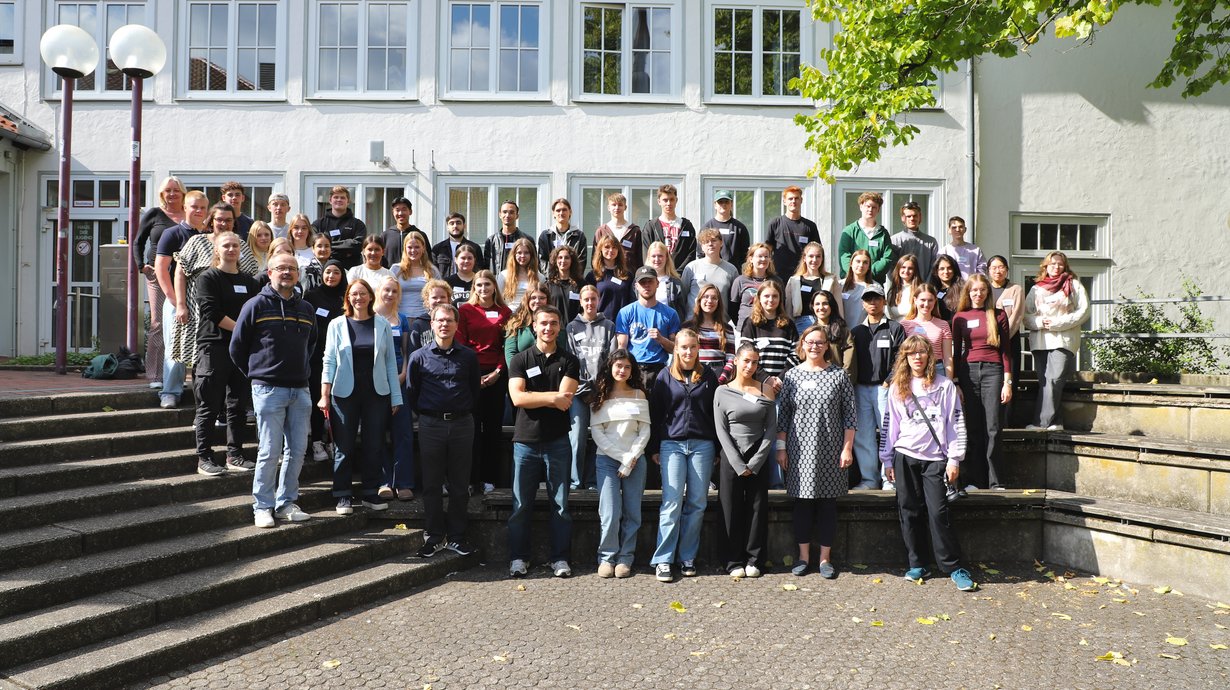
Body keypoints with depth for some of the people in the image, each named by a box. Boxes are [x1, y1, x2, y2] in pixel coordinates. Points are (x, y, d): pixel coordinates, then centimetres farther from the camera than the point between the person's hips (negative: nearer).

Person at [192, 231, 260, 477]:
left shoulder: (248, 281, 16)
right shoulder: (207, 278, 0)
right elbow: (212, 312, -12)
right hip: (213, 346, -5)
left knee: (238, 405, 7)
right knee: (209, 406, -2)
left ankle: (235, 455, 14)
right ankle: (204, 458, 4)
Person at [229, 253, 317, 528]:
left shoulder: (305, 309, 13)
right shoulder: (256, 305, -2)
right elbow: (237, 347, 2)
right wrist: (256, 375, 7)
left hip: (300, 390, 5)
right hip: (269, 389, -5)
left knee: (297, 450, 6)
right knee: (269, 451, -3)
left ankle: (285, 503, 18)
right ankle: (262, 506, 9)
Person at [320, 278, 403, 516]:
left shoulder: (382, 325, 5)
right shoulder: (337, 325, 3)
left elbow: (390, 362, 7)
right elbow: (330, 360, 1)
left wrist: (395, 396, 4)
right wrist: (325, 395, -6)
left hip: (376, 394, 1)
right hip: (345, 394, -1)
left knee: (374, 446, 5)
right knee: (344, 447, 3)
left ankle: (370, 493, 17)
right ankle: (343, 496, 13)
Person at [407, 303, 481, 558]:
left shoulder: (468, 356, 5)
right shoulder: (419, 356, 2)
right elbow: (411, 393, 9)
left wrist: (466, 411, 9)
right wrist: (425, 412, 7)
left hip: (462, 425, 1)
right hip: (431, 425, -1)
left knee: (459, 484, 6)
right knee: (432, 484, 5)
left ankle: (456, 536, 16)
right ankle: (434, 536, 14)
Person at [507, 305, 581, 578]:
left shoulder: (569, 361, 5)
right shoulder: (520, 361, 5)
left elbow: (565, 399, -9)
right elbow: (517, 398, -10)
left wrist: (533, 397, -10)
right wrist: (552, 397, -13)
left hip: (557, 441, 0)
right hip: (525, 441, 0)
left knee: (560, 504, 5)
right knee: (521, 505, 5)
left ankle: (560, 558, 15)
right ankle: (518, 558, 16)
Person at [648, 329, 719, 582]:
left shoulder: (708, 376, 8)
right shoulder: (665, 376, 5)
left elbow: (717, 413, 10)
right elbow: (655, 414, 6)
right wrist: (654, 448, 2)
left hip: (702, 445, 2)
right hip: (672, 444, -2)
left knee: (697, 503, 3)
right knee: (672, 502, -7)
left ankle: (687, 557, 13)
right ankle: (663, 560, -2)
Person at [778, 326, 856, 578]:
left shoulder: (839, 375, 1)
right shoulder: (792, 375, 4)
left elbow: (850, 415, 1)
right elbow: (783, 415, 6)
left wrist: (847, 448, -3)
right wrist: (781, 447, 2)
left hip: (830, 451, -1)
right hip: (800, 450, 1)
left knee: (828, 503, 5)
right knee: (801, 502, 5)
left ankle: (825, 558, 16)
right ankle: (803, 556, 17)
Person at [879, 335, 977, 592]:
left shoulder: (945, 386, 3)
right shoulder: (897, 389, 9)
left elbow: (956, 423, 1)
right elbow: (889, 425, 11)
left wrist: (954, 459, -4)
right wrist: (887, 460, 8)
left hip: (935, 458, -2)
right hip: (905, 457, 2)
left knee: (938, 513, -7)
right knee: (909, 511, 6)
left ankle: (954, 567, 3)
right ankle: (917, 564, 17)